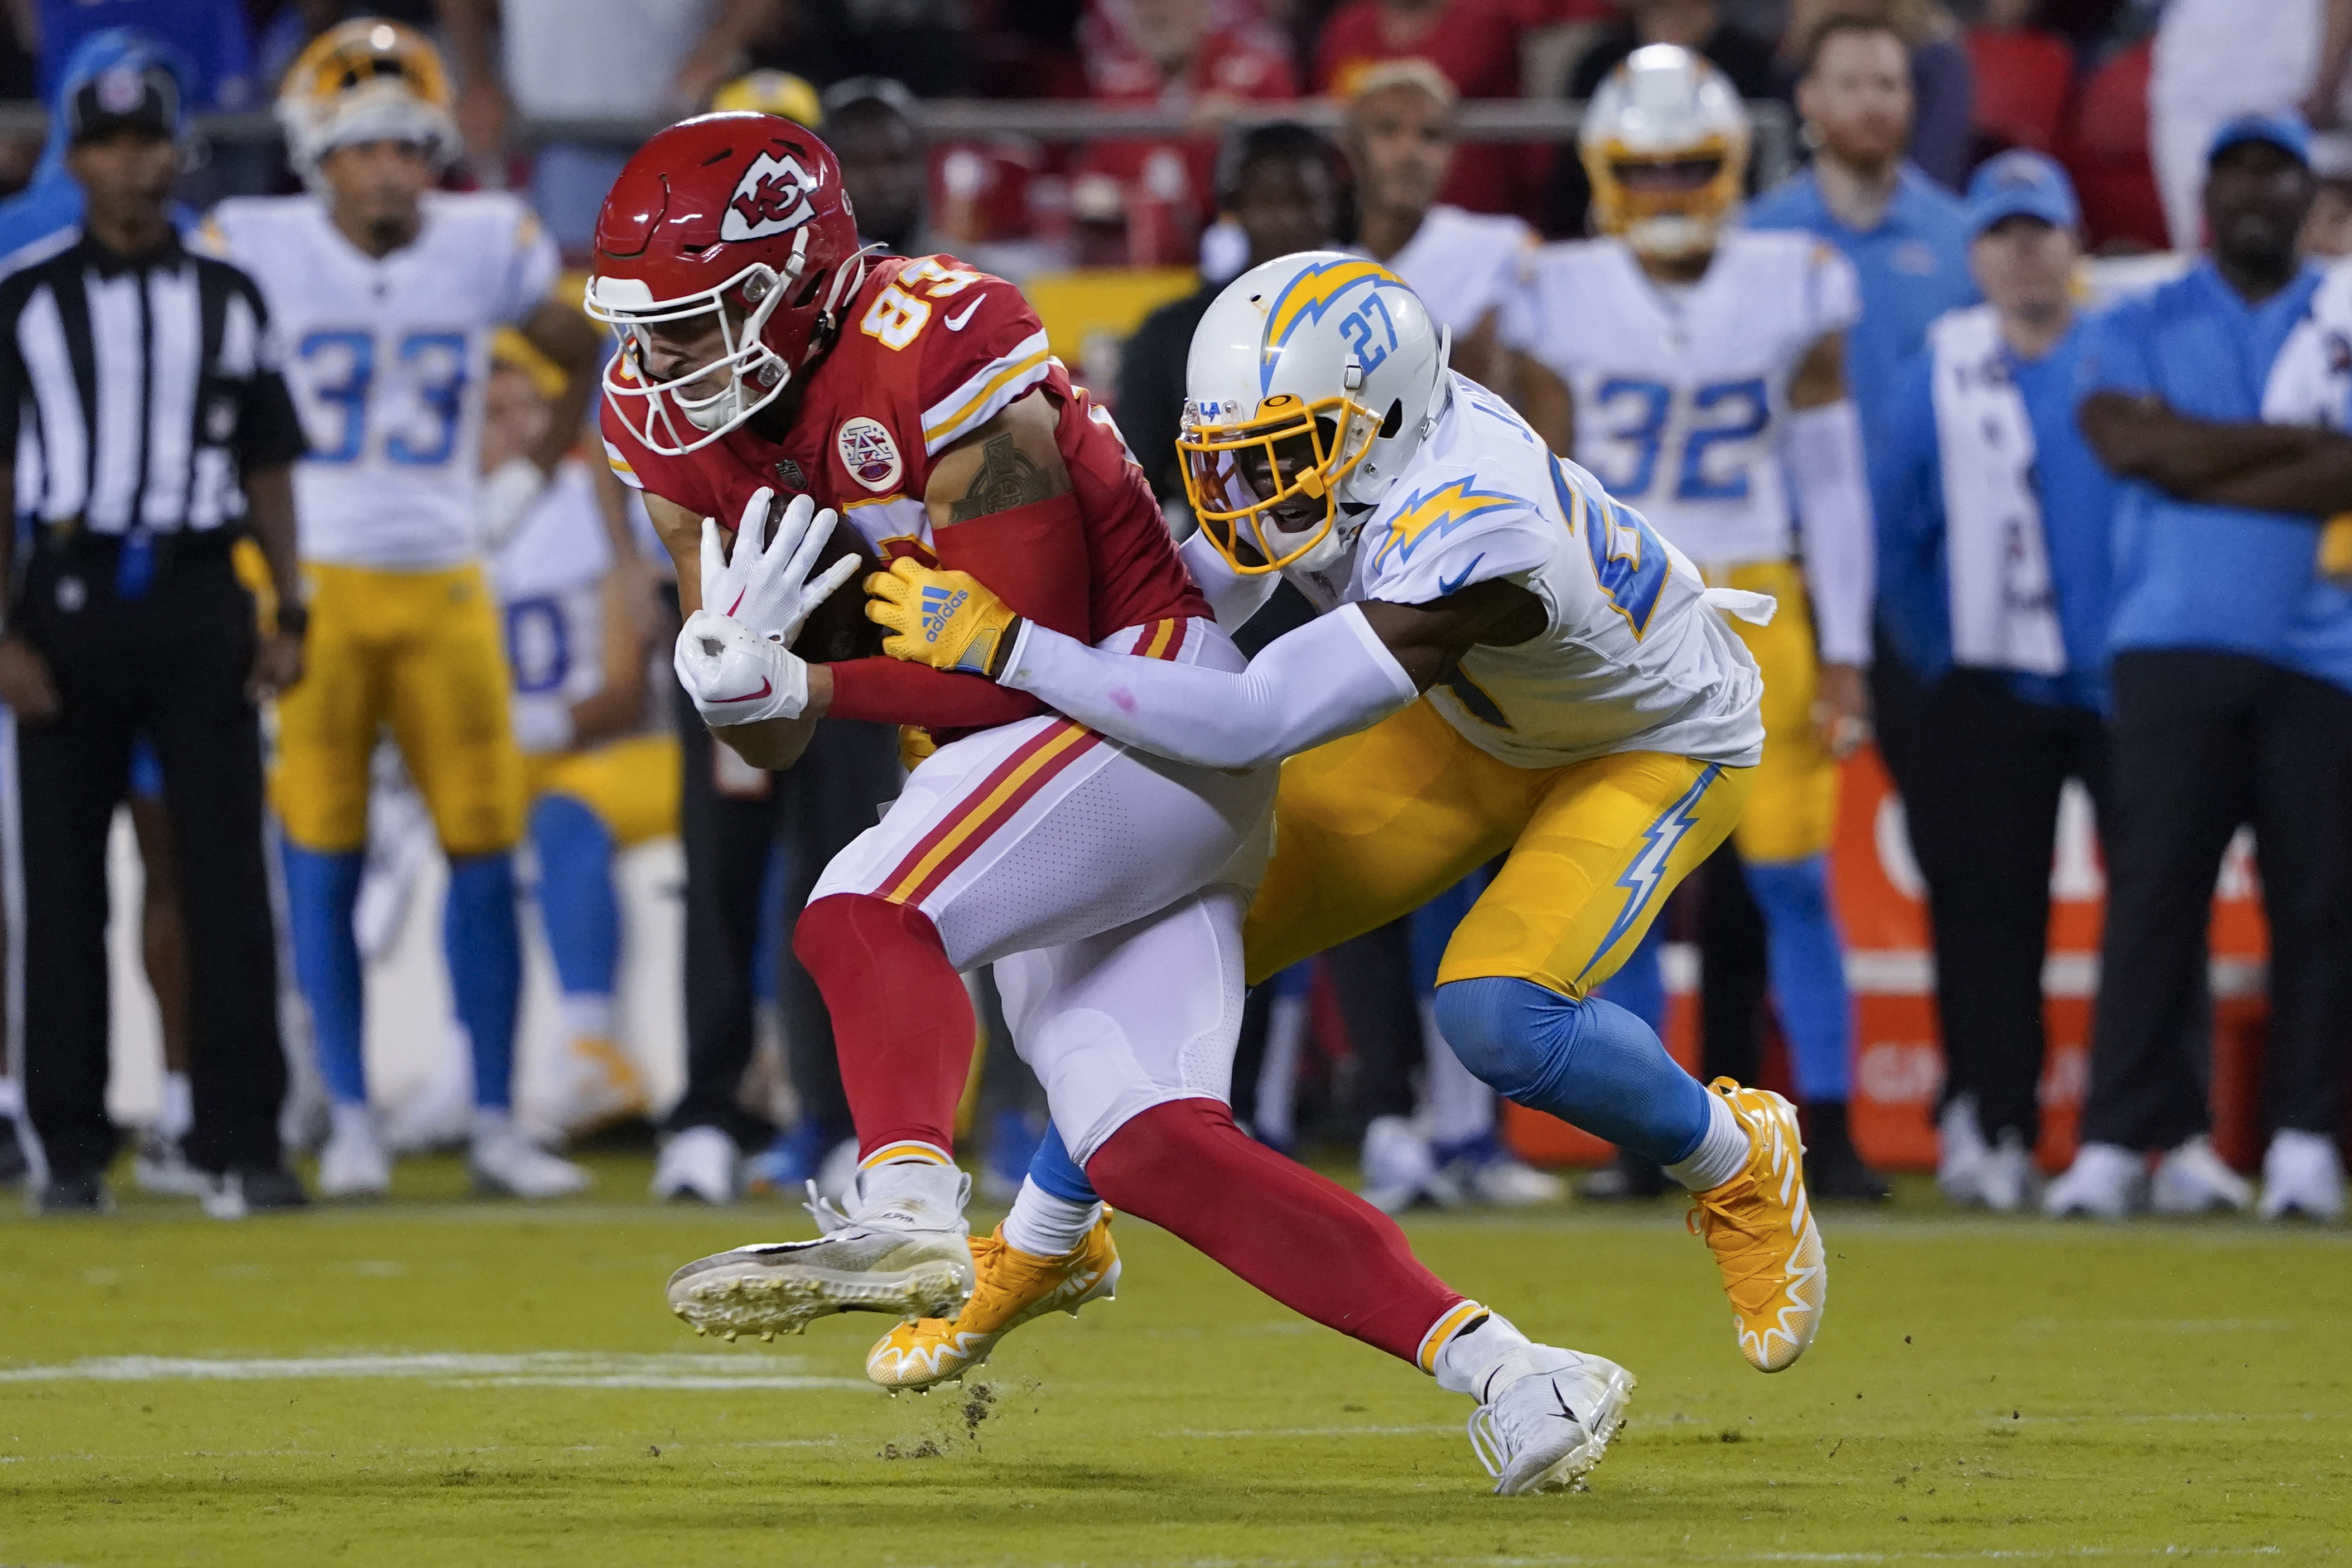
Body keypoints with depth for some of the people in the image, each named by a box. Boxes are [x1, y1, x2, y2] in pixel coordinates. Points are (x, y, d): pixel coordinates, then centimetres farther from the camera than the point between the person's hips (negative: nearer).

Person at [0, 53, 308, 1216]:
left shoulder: (228, 300, 10)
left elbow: (267, 471, 12)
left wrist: (289, 616, 2)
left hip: (199, 602, 1)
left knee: (226, 879, -3)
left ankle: (239, 1142, -1)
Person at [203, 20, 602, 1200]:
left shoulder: (487, 249, 1)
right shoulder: (262, 251, -7)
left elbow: (590, 360, 18)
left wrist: (529, 481, 11)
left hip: (445, 586, 2)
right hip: (311, 584, -2)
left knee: (486, 855, 1)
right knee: (322, 865, -2)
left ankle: (495, 1126, 9)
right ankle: (350, 1125, 6)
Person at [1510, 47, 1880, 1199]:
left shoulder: (1795, 291, -1)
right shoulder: (1565, 302, -2)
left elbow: (1831, 481, 2)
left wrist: (1845, 657, 0)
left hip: (1758, 606, 0)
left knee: (1792, 879, -4)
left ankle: (1828, 1133, 3)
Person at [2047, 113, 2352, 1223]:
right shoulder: (2141, 329, 13)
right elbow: (2131, 441, -7)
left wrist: (2203, 471, -8)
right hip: (2175, 649, 0)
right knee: (2152, 890, -7)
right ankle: (2121, 1138, -9)